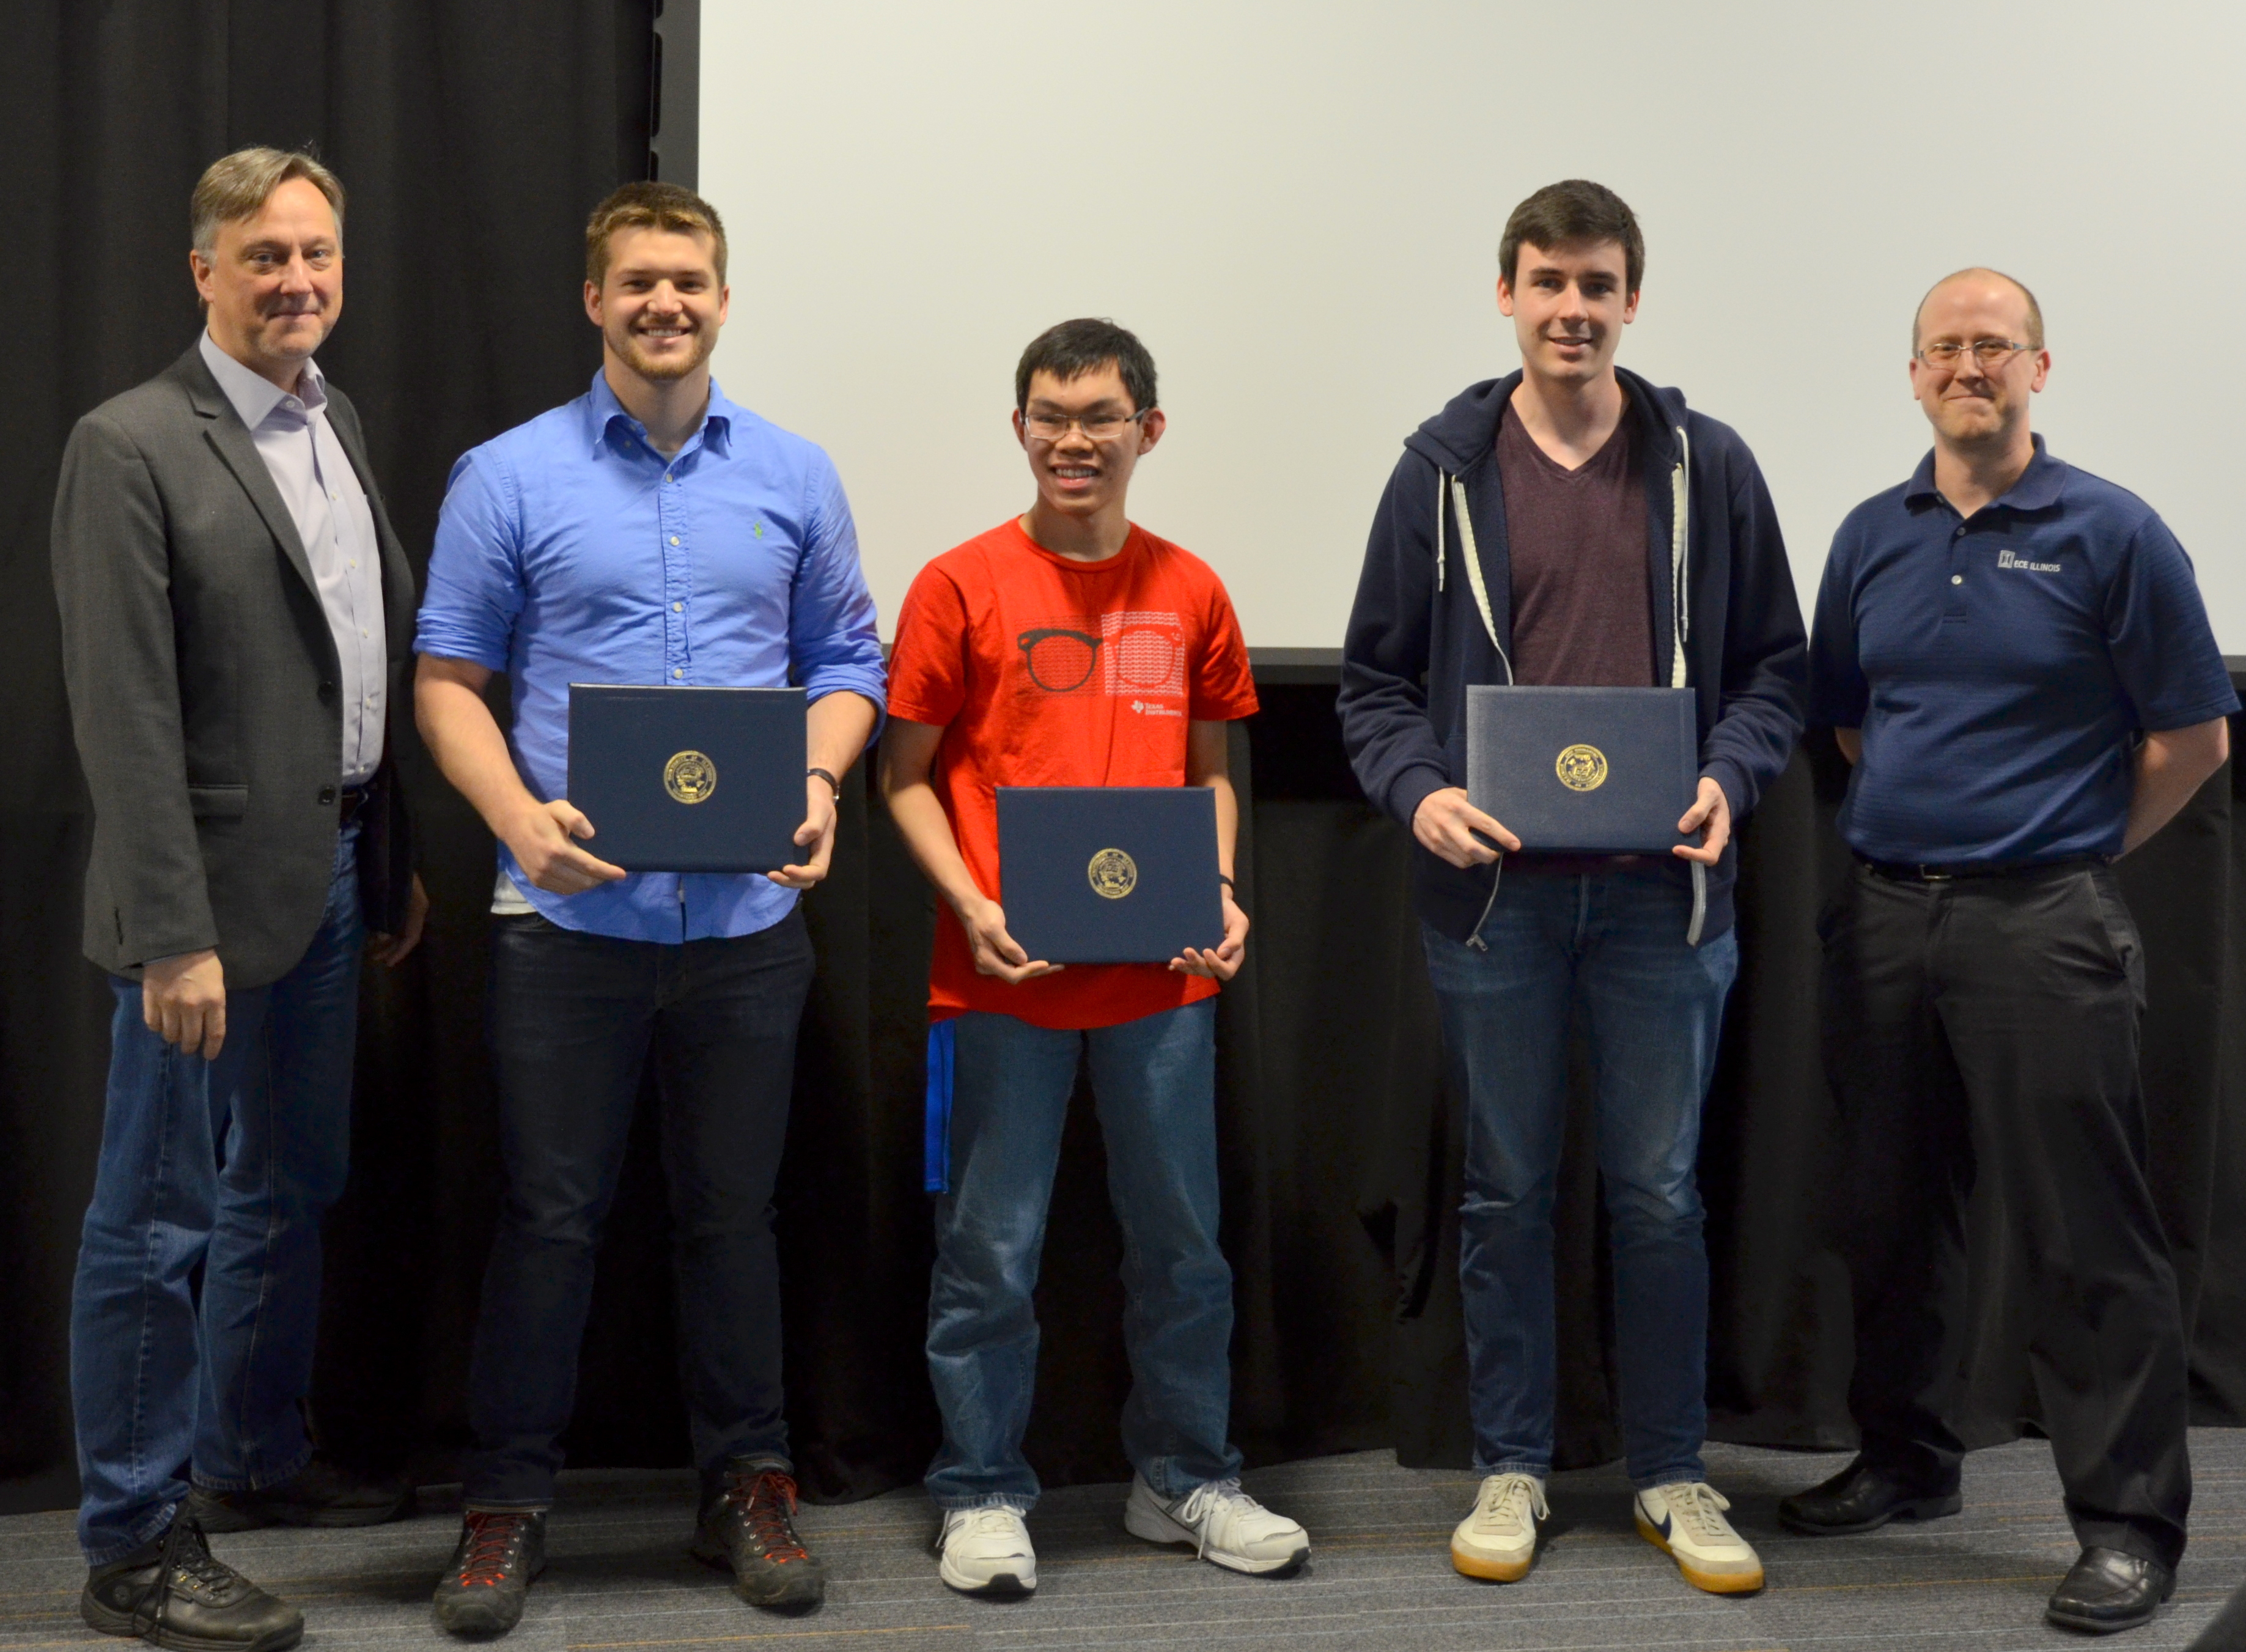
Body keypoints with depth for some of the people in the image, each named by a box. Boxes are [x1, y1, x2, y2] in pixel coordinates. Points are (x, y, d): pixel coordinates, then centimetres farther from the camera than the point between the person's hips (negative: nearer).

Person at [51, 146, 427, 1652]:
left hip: (331, 876, 8)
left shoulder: (336, 426, 11)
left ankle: (253, 1457, 36)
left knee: (289, 1194, 20)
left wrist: (396, 860, 14)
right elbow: (125, 715, -18)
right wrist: (175, 937, -21)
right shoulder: (132, 447, -14)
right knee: (160, 1223, 1)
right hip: (215, 895, -8)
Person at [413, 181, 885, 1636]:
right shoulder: (509, 478, 1)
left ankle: (749, 1486, 22)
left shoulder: (794, 478, 8)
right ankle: (510, 1499, 15)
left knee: (734, 1213, 10)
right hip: (571, 910, -2)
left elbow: (846, 662, 12)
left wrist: (821, 779, -8)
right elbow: (449, 679, 2)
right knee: (550, 1215, 3)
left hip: (748, 914, 2)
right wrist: (518, 815, -15)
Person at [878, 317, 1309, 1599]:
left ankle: (1187, 1479, 26)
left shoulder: (1189, 591, 6)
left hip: (1160, 971, 3)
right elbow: (906, 773, 1)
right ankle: (983, 1496, 17)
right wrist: (969, 903, -12)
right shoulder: (963, 586, -3)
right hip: (1005, 973, -3)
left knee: (1183, 1240, 12)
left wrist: (1220, 892, -1)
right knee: (992, 1249, 4)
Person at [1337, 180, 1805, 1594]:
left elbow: (1774, 665, 7)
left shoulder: (1707, 466, 3)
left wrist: (1729, 777, -11)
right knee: (1507, 1193, 10)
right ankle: (1512, 1467, 22)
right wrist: (1417, 789, -11)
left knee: (1660, 1193, 7)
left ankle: (1674, 1475, 20)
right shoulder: (1445, 470, 3)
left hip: (1662, 891, 0)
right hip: (1493, 888, 0)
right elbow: (1376, 677, 6)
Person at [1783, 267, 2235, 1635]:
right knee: (1895, 1210, 14)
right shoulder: (1874, 537, 10)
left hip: (2041, 923, -5)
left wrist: (2074, 851, 2)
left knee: (2087, 1234, -4)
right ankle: (1906, 1460, 29)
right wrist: (1916, 820, 10)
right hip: (1886, 914, 5)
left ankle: (2129, 1522, 3)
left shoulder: (2111, 534, -4)